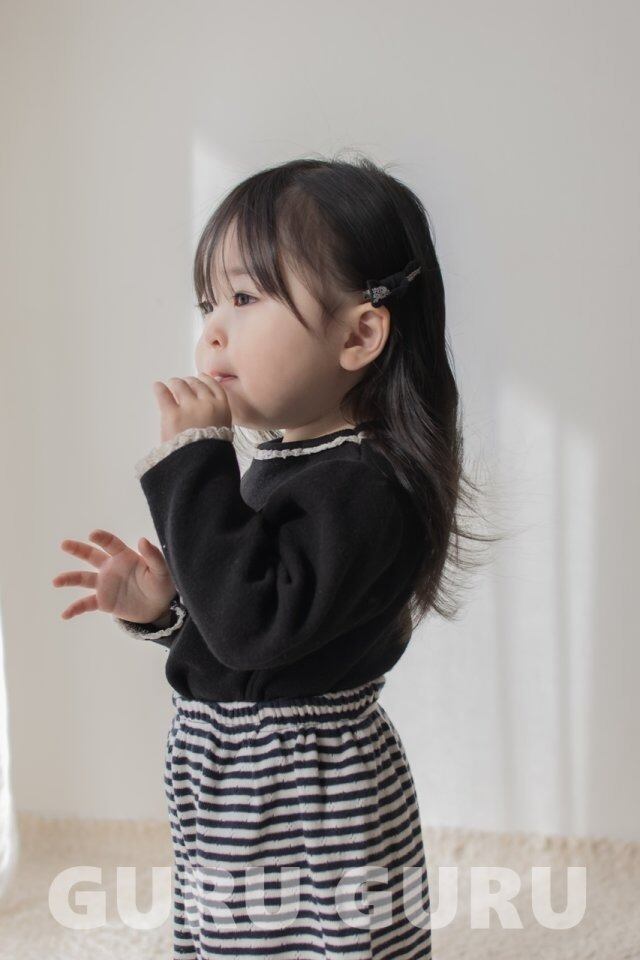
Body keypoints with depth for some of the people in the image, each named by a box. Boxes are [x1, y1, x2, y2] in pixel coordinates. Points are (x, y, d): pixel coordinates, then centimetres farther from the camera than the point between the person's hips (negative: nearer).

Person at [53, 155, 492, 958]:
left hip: (315, 816, -9)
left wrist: (193, 459, -27)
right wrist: (163, 606, 1)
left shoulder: (362, 486, -22)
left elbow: (255, 622, -31)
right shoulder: (287, 462, 8)